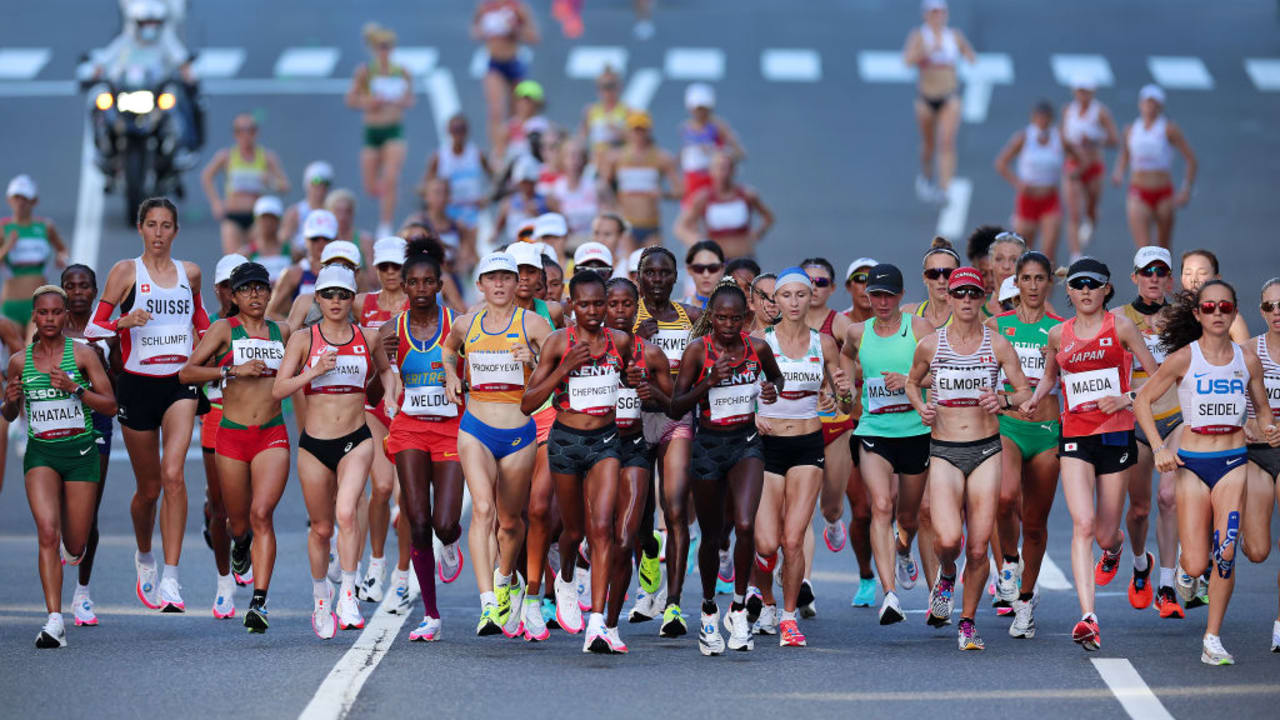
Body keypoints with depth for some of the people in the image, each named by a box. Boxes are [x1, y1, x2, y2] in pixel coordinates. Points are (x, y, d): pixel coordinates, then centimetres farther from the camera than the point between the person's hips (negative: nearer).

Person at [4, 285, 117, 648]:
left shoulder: (82, 355, -3)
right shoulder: (19, 361, 4)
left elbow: (110, 406, -4)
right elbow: (10, 415, 16)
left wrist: (75, 389, -18)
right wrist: (11, 401, -8)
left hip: (80, 452, 0)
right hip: (40, 453, 0)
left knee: (75, 547, 5)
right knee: (47, 532, -21)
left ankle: (73, 544, 46)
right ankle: (55, 621, -24)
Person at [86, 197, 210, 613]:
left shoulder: (189, 273, 8)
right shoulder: (126, 272, -2)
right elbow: (93, 329, -4)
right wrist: (124, 321, -21)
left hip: (179, 384, 1)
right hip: (137, 386, -1)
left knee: (173, 474, -19)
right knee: (148, 488, 8)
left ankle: (170, 578, -21)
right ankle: (144, 557, 39)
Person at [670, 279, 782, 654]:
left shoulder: (757, 348, -2)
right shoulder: (697, 349, -8)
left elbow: (776, 376, 20)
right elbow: (675, 408, -9)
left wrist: (773, 390, -4)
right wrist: (708, 382, -23)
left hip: (746, 443, 1)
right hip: (708, 444, 0)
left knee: (745, 525, -20)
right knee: (711, 535, 8)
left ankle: (739, 609, -2)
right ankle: (709, 611, 32)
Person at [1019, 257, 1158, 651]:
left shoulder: (1120, 327, -1)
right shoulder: (1058, 335, 8)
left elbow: (1155, 377, -1)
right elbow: (1049, 375, 26)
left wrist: (1126, 399, -17)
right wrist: (1035, 399, 6)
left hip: (1116, 435, -1)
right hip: (1075, 437, 1)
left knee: (1105, 533, 7)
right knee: (1082, 524, -17)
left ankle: (1114, 546, 49)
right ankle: (1088, 618, -25)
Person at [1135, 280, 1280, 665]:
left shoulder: (1247, 361, 5)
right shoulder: (1183, 358, -3)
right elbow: (1142, 399, 3)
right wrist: (1159, 447, -7)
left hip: (1233, 462, 1)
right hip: (1192, 463, -1)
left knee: (1225, 553, -14)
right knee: (1196, 565, -4)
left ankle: (1213, 639, -3)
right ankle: (1189, 565, 36)